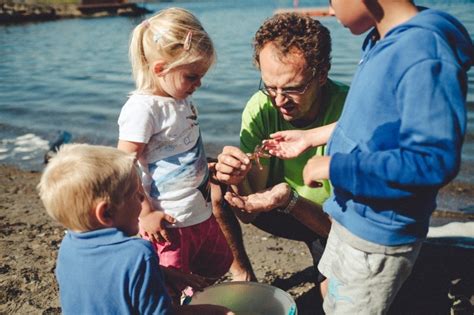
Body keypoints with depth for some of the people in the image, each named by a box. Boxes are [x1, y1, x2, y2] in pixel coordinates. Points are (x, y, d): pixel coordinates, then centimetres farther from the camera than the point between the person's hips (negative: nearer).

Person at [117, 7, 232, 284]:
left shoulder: (183, 99, 6)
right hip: (169, 223, -9)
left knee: (218, 267, 25)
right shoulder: (143, 108, -21)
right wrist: (145, 214, -19)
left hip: (202, 213, 9)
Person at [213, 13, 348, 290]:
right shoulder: (261, 107, -19)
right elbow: (249, 213, -16)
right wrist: (238, 181, -37)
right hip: (283, 209, 4)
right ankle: (242, 274, 9)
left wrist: (290, 200, -44)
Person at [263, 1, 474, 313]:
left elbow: (434, 161, -32)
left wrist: (334, 167, -27)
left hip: (377, 237, -8)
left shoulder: (424, 55, -28)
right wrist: (311, 137, 15)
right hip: (351, 218, 8)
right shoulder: (382, 42, 0)